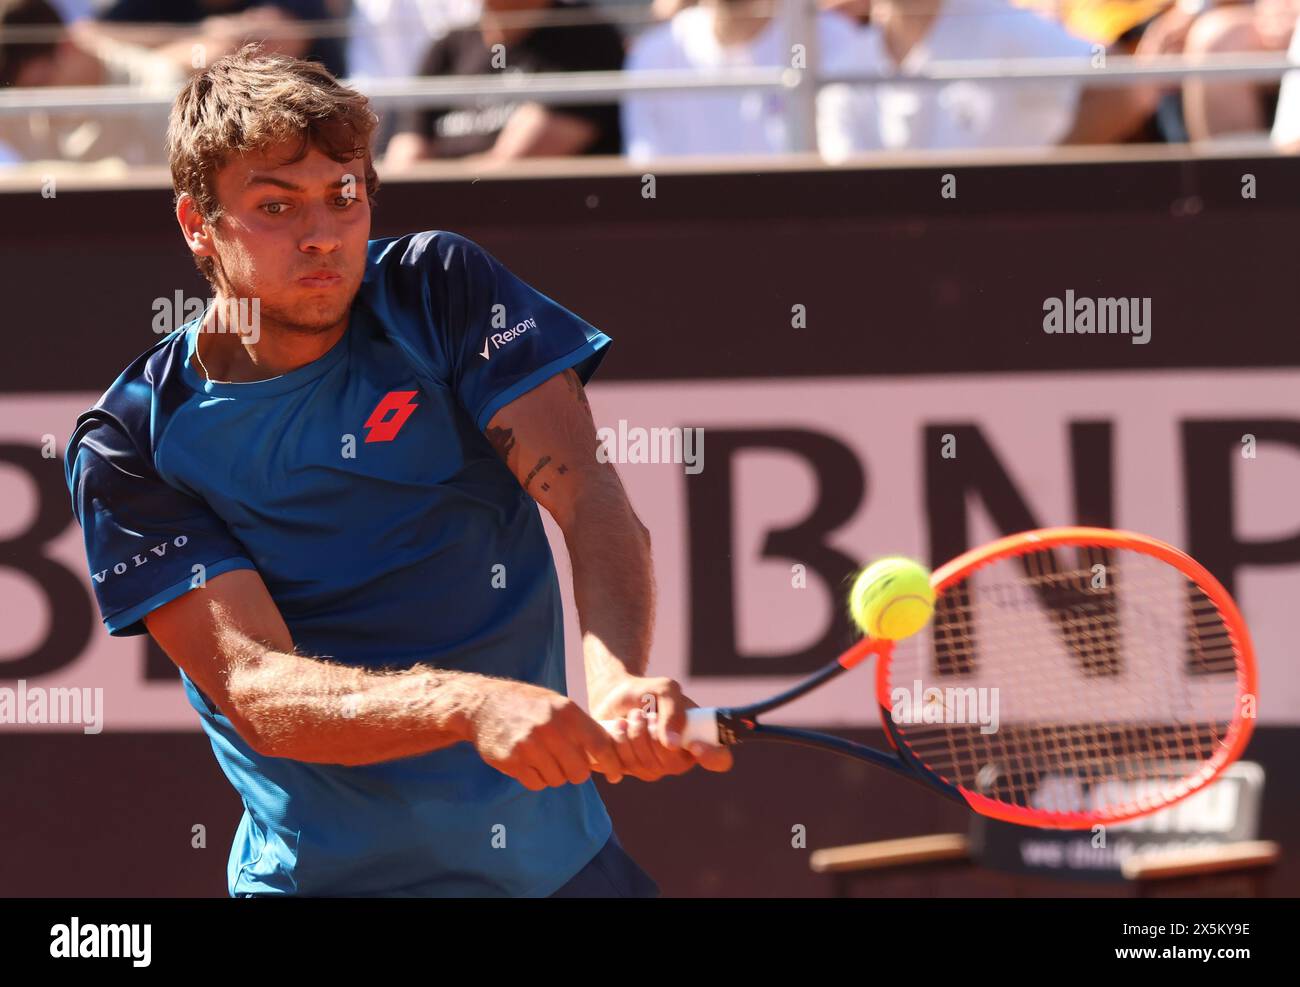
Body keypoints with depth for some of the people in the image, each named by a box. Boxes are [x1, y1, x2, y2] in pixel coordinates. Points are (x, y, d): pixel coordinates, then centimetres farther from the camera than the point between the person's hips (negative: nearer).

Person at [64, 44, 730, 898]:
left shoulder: (440, 291, -1)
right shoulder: (131, 447, -7)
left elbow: (587, 496, -12)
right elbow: (252, 691, -17)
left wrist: (618, 679, -33)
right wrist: (471, 706, -36)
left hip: (562, 853, 1)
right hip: (326, 874, -1)